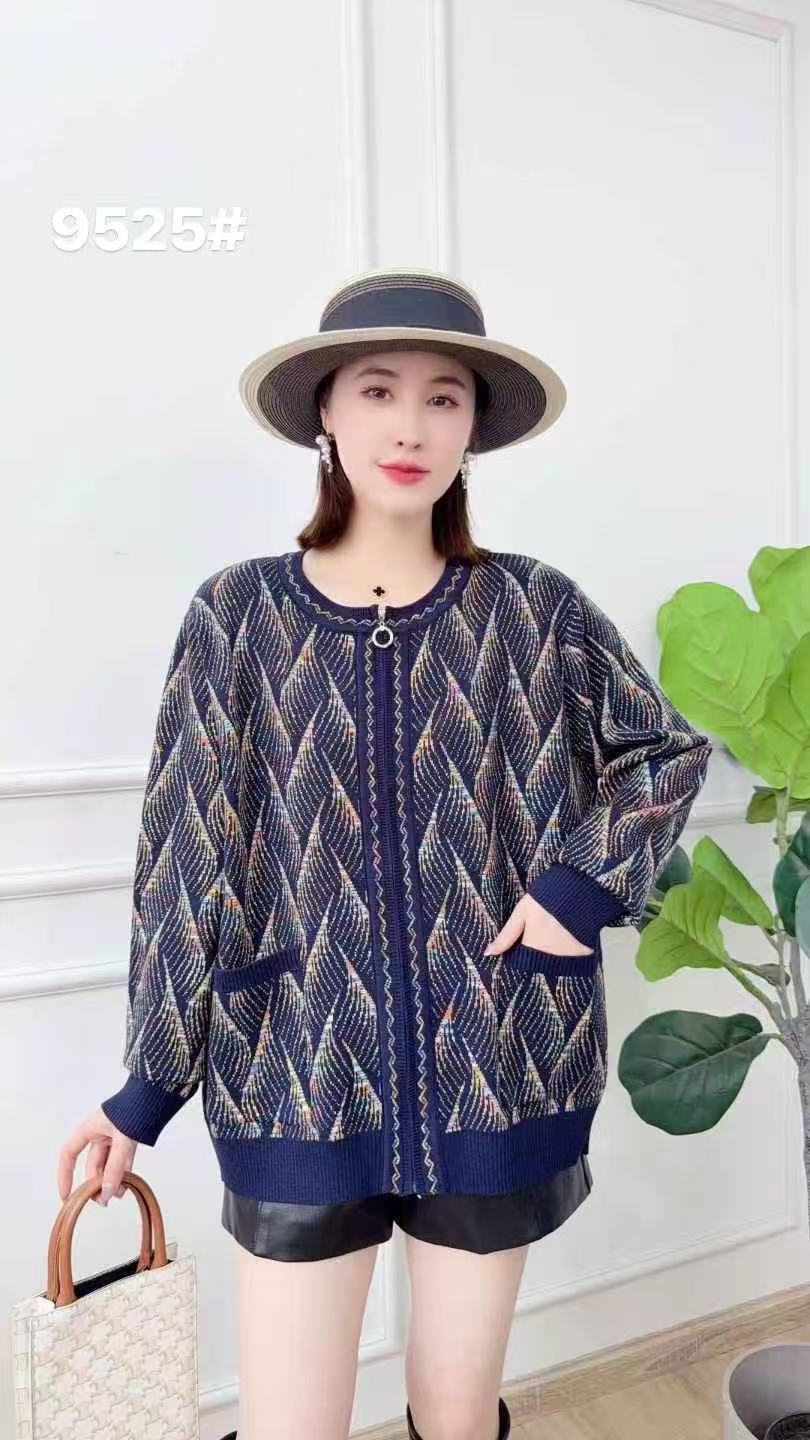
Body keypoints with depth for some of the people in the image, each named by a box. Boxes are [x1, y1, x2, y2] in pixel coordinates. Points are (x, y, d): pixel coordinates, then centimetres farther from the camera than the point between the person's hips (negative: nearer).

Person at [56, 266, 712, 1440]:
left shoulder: (537, 612, -2)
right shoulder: (238, 616, -4)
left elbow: (672, 750, 11)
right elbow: (187, 863, -2)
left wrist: (586, 879, -6)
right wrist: (147, 1084, -1)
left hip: (498, 1073, 1)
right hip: (298, 1077, 0)